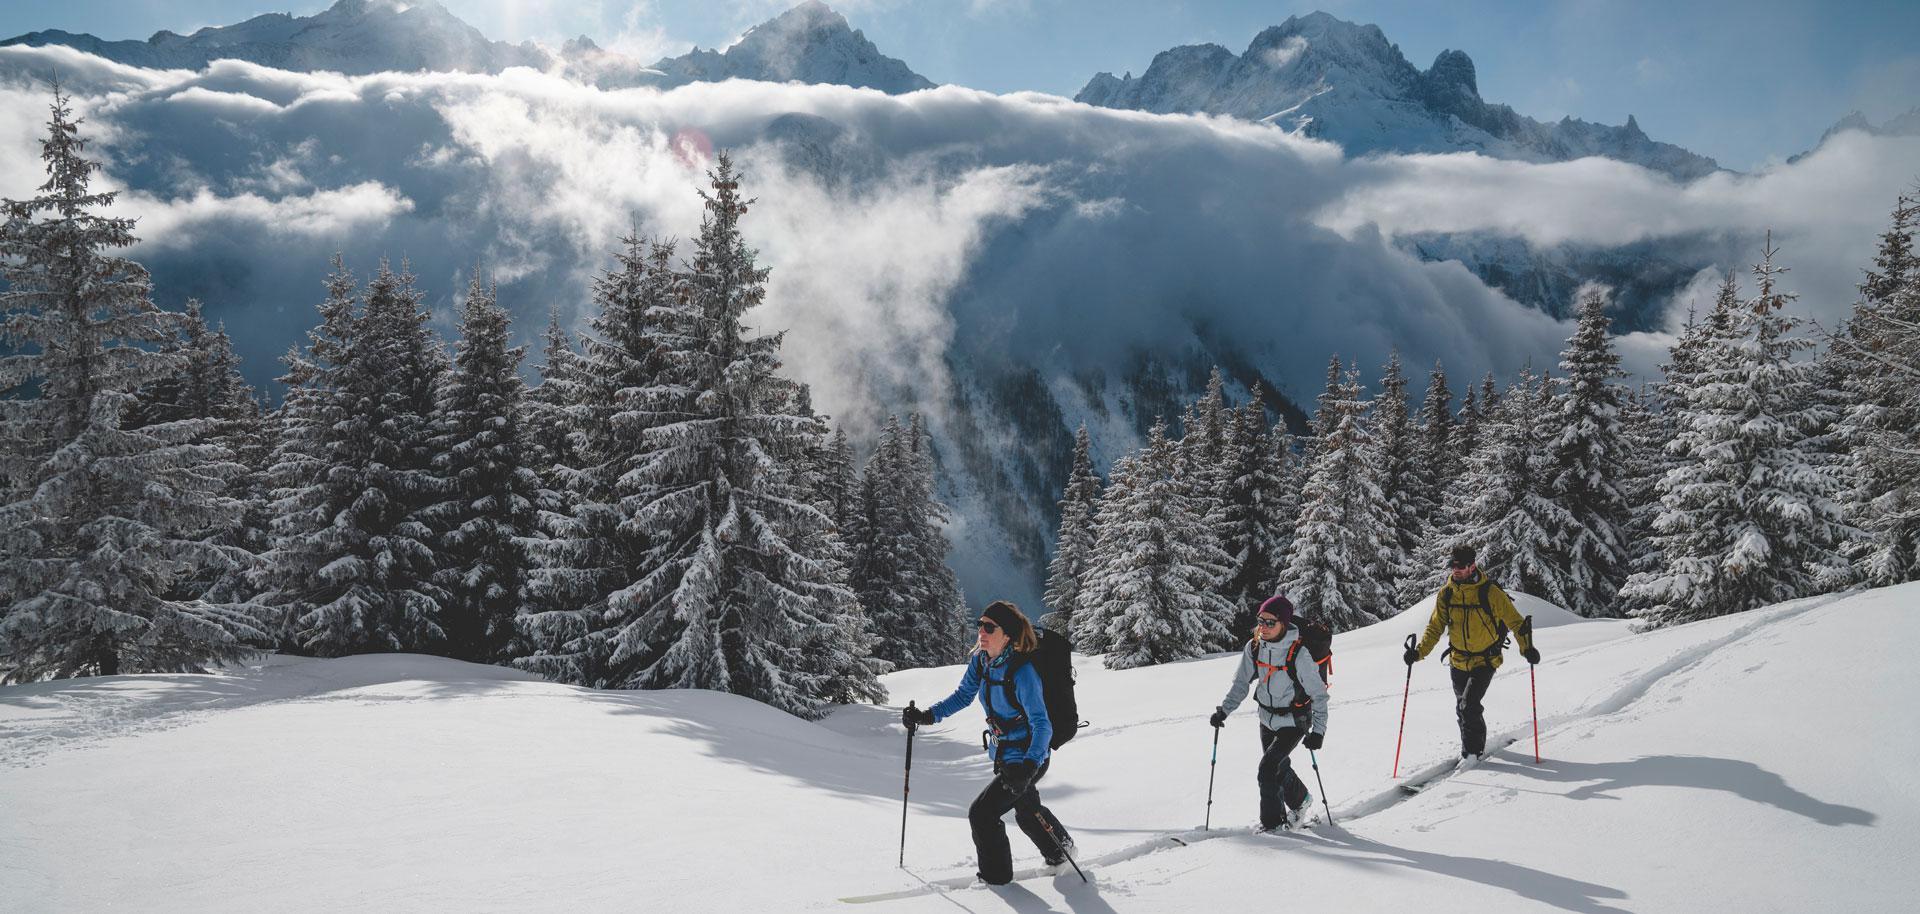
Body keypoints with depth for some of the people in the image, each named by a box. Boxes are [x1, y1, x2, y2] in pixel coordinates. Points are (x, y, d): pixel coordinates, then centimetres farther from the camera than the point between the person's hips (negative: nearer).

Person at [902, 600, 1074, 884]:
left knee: (981, 813, -9)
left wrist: (1028, 766, -43)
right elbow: (963, 695, 7)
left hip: (1029, 758, -8)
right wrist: (927, 716, -6)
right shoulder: (981, 661, -7)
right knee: (1026, 810, 28)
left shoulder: (1022, 672, -29)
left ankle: (996, 876, 13)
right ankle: (1061, 849, 54)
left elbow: (1042, 726, -30)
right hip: (1003, 755, 8)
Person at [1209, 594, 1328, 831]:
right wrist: (1224, 710, -8)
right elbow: (1241, 683, 2)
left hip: (1294, 721, -6)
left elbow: (1318, 694, -17)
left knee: (1267, 769, -15)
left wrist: (1318, 731, -20)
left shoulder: (1299, 654, -25)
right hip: (1267, 718, 6)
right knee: (1278, 766, 20)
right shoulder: (1254, 647, -10)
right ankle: (1300, 800, 49)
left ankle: (1272, 823, 2)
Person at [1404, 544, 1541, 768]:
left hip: (1485, 661, -5)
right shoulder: (1446, 593, -4)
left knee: (1469, 705, -15)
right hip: (1458, 661, 5)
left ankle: (1472, 751, 2)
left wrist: (1526, 648, -23)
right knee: (1462, 708, 13)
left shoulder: (1490, 592, -16)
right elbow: (1435, 626, 1)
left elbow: (1514, 621, -10)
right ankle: (1478, 745, 36)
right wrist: (1419, 651, -10)